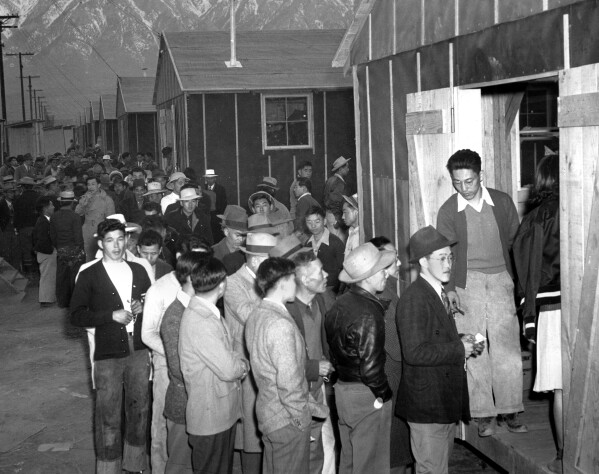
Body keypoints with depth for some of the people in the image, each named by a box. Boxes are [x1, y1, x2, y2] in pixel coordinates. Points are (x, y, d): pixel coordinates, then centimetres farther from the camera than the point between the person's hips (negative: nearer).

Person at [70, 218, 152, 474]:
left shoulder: (138, 271, 9)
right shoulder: (89, 276, -3)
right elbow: (77, 315, -7)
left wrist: (142, 308, -4)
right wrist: (113, 315, -16)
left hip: (139, 351, 4)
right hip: (108, 355, -4)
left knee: (139, 409, 13)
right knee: (109, 417, 0)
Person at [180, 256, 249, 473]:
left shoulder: (209, 313, 7)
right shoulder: (198, 321, -26)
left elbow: (227, 353, 10)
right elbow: (228, 369, -26)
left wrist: (239, 362, -9)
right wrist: (243, 365, -6)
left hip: (224, 412, 9)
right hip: (210, 416, -9)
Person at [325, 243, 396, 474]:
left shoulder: (339, 305, 4)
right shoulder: (368, 314, -22)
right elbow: (371, 366, -23)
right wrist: (384, 394, -10)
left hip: (342, 391, 8)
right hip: (367, 397, -8)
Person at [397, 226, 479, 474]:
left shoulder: (439, 293, 13)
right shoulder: (414, 298, -19)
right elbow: (415, 353, -27)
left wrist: (464, 343, 5)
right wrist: (459, 349, -20)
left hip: (446, 401, 10)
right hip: (427, 403, -10)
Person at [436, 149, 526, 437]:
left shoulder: (502, 202, 3)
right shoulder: (448, 211, 0)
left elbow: (514, 240, 10)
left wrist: (514, 278, 7)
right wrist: (450, 288, -9)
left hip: (500, 279, 1)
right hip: (467, 282, -1)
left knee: (507, 348, -2)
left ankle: (510, 411, 9)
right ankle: (484, 414, 7)